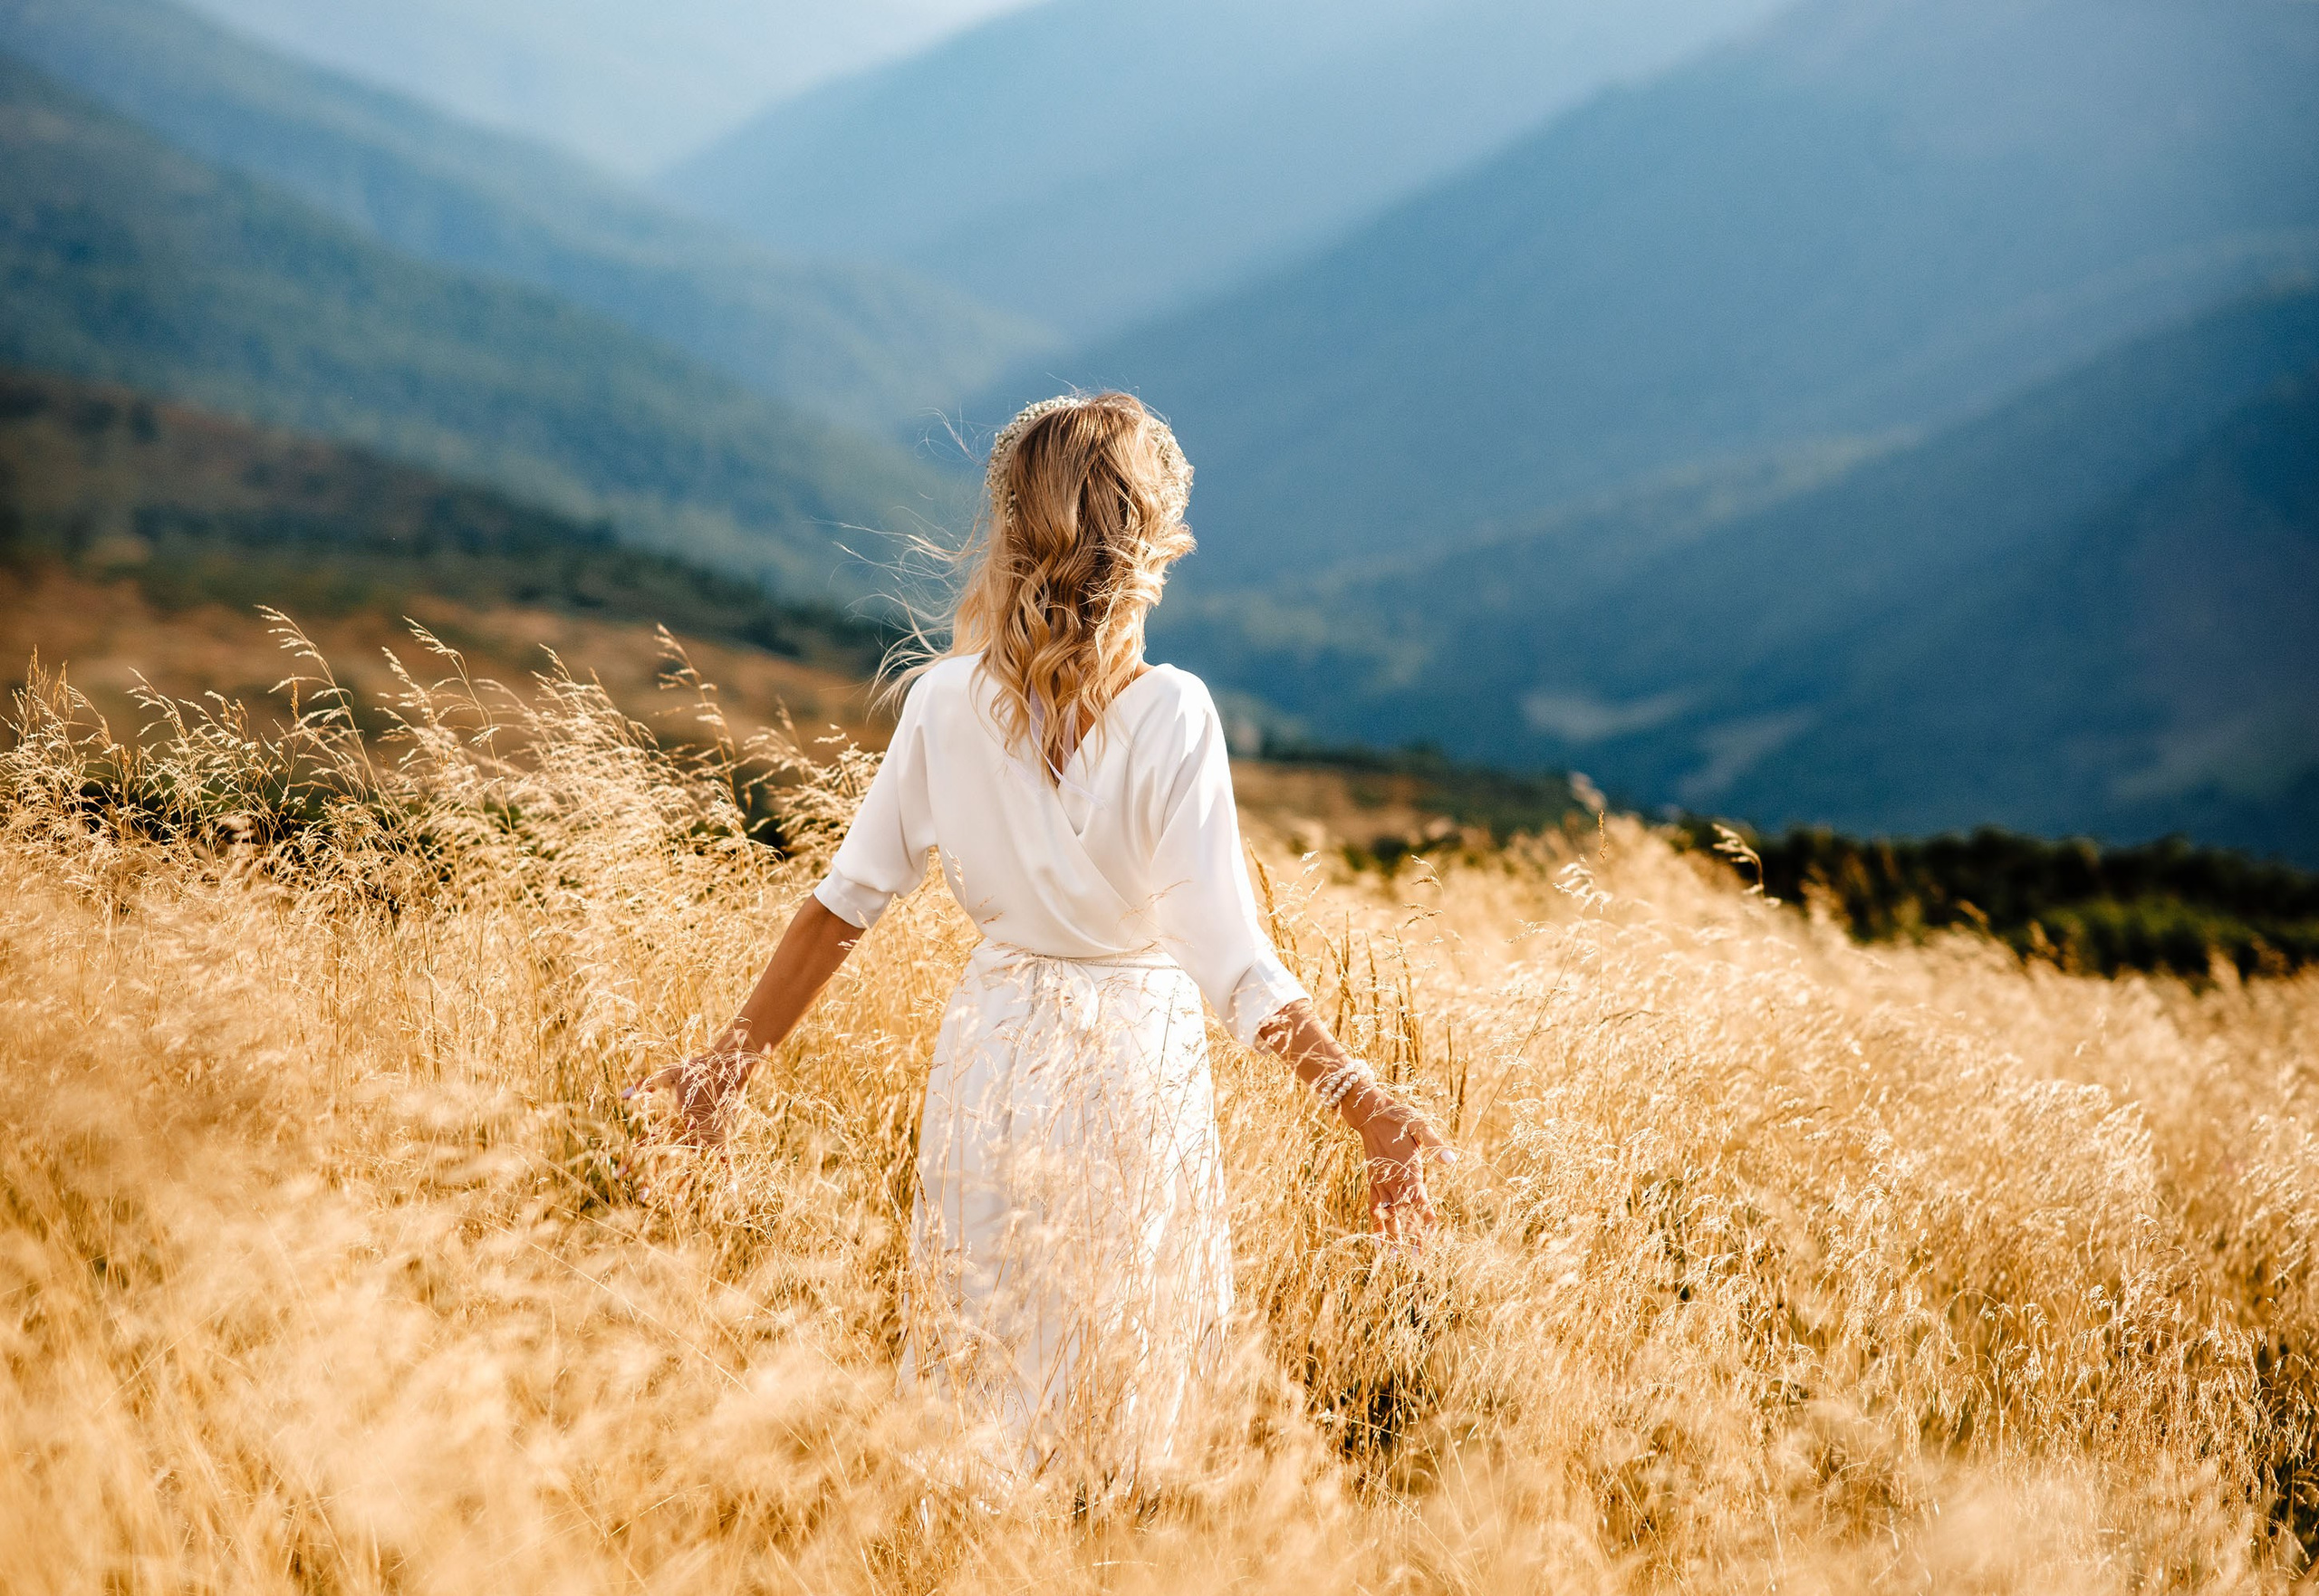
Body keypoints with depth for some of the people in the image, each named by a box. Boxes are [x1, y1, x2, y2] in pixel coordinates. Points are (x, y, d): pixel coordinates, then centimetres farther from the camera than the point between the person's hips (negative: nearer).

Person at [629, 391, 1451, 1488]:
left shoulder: (946, 698, -8)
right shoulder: (1170, 715, -18)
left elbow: (848, 899, -3)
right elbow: (1230, 957, -22)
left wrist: (732, 1062, 6)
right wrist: (1365, 1106, -20)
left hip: (994, 1053, 3)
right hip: (1133, 1064, -3)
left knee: (972, 1382, 19)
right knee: (1114, 1414, 15)